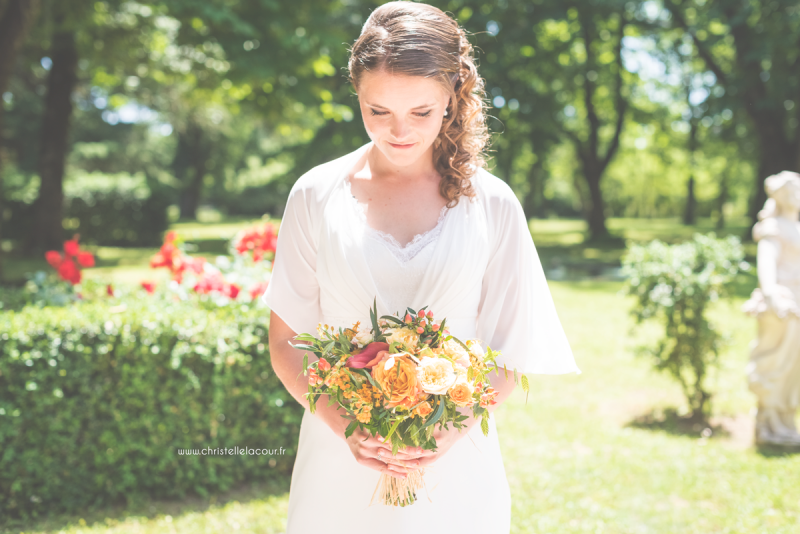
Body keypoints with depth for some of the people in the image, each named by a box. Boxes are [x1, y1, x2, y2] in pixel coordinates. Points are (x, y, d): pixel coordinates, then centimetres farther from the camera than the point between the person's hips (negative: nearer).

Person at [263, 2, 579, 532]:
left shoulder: (492, 204, -1)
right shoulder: (318, 195, -1)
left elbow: (511, 352, 1)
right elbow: (286, 340, 1)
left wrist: (456, 429, -15)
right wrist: (345, 427, -13)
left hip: (455, 471, 0)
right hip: (341, 468, 0)